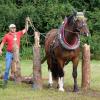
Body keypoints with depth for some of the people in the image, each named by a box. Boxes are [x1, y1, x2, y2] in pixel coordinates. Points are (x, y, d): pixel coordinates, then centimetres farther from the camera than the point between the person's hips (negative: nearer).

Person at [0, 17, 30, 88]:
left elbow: (26, 30, 12)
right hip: (9, 53, -2)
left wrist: (27, 22, 4)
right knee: (7, 68, -5)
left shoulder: (18, 34, 8)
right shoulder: (7, 35, 1)